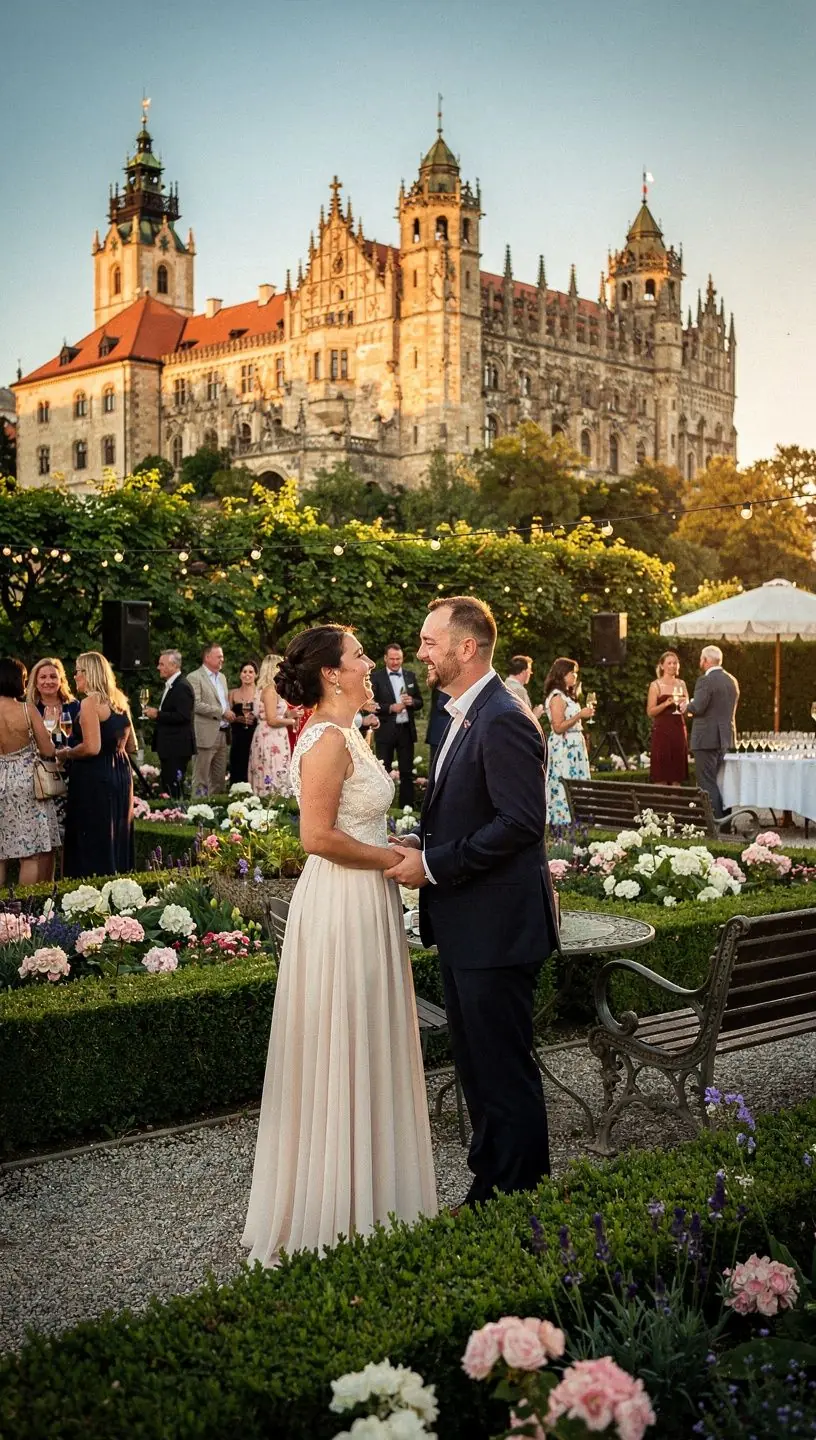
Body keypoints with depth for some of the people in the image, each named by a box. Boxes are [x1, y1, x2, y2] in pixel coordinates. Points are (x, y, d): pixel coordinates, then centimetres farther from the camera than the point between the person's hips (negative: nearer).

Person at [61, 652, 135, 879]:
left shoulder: (90, 702, -13)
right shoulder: (119, 700, 11)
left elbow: (92, 747, -21)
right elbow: (131, 745, 17)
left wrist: (66, 754, -6)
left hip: (95, 777, -8)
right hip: (121, 773, 8)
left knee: (94, 841, -3)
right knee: (116, 837, 13)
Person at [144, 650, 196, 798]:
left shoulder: (182, 687, -15)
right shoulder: (169, 685, 16)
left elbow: (183, 716, -24)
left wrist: (157, 714, -19)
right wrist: (154, 712, 8)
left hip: (177, 747, -10)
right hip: (168, 747, 10)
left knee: (174, 791, -9)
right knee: (166, 787, 13)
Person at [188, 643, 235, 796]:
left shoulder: (221, 677, 18)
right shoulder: (195, 677, -8)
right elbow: (196, 704, -19)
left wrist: (230, 715, 6)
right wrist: (222, 712, -17)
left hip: (222, 733, 8)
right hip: (206, 735, -8)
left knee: (219, 778, 10)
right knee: (201, 778, -2)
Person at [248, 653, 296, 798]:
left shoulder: (264, 688, 14)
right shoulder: (270, 689, -14)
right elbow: (272, 720, -20)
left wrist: (288, 714, 10)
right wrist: (291, 721, -7)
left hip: (268, 738, 10)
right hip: (272, 740, -10)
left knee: (267, 779, 10)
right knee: (275, 780, -7)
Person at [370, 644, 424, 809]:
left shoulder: (410, 676, 9)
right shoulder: (376, 677, -3)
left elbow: (420, 702, 11)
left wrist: (411, 702, -11)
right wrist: (391, 708, -21)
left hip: (406, 730, 3)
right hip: (385, 731, -3)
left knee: (407, 771, 8)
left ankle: (407, 807, 15)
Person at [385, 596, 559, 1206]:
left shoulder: (504, 721, -18)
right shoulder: (465, 716, 14)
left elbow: (522, 822, -24)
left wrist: (435, 865, -20)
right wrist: (422, 843, 4)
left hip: (497, 927, -10)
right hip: (466, 926, 10)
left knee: (504, 1068, 1)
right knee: (477, 1063, 18)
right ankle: (490, 1188, 31)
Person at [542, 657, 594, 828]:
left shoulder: (567, 695, 18)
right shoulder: (557, 697, -13)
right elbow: (558, 727, -19)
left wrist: (586, 712, 17)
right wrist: (580, 715, -17)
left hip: (574, 746, 10)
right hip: (563, 748, -10)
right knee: (565, 788, -10)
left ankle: (570, 823, 8)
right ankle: (562, 823, -7)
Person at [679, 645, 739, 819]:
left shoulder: (706, 680, -15)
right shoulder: (732, 681, 11)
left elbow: (698, 707, -22)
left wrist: (687, 706, 1)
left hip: (707, 738, -9)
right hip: (725, 738, 9)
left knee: (707, 783, -5)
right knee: (719, 782, 17)